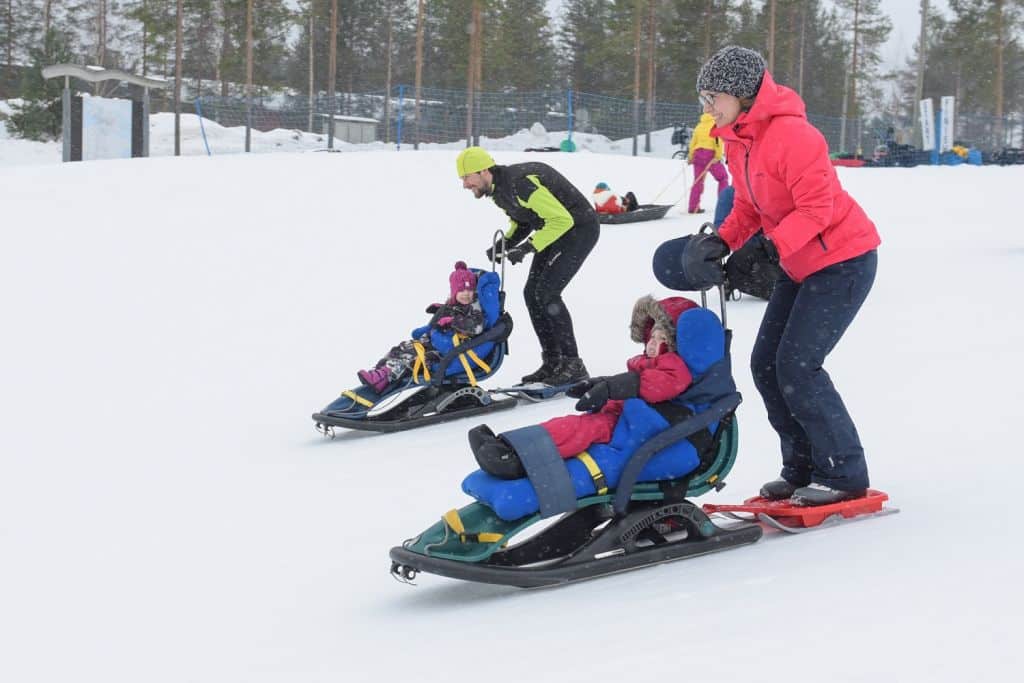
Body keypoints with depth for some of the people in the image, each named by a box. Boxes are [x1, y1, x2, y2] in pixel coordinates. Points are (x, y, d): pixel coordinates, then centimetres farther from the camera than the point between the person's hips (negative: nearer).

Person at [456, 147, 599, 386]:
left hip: (579, 228, -10)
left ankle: (573, 364, -10)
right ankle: (552, 363, 10)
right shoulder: (499, 189, 1)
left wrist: (528, 247, -30)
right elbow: (521, 222, 16)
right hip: (558, 231, 10)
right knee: (532, 293, 3)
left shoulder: (520, 182, -30)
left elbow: (561, 219, -30)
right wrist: (504, 244, -2)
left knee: (546, 292, -17)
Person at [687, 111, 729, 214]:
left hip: (697, 154, 5)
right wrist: (718, 156, -16)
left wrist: (690, 157, 21)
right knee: (723, 178, 8)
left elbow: (693, 141, 15)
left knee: (698, 181, 9)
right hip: (710, 154, -5)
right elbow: (718, 141, -13)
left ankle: (693, 207, 6)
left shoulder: (699, 126, 16)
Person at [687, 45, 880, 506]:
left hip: (844, 260, -10)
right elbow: (749, 206, 9)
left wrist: (773, 247, -31)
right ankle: (802, 470, 15)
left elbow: (816, 207, -25)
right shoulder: (737, 140, 4)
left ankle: (844, 475, -3)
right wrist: (724, 240, -8)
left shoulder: (791, 135, -25)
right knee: (766, 364, 5)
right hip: (802, 266, 10)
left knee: (797, 366, -14)